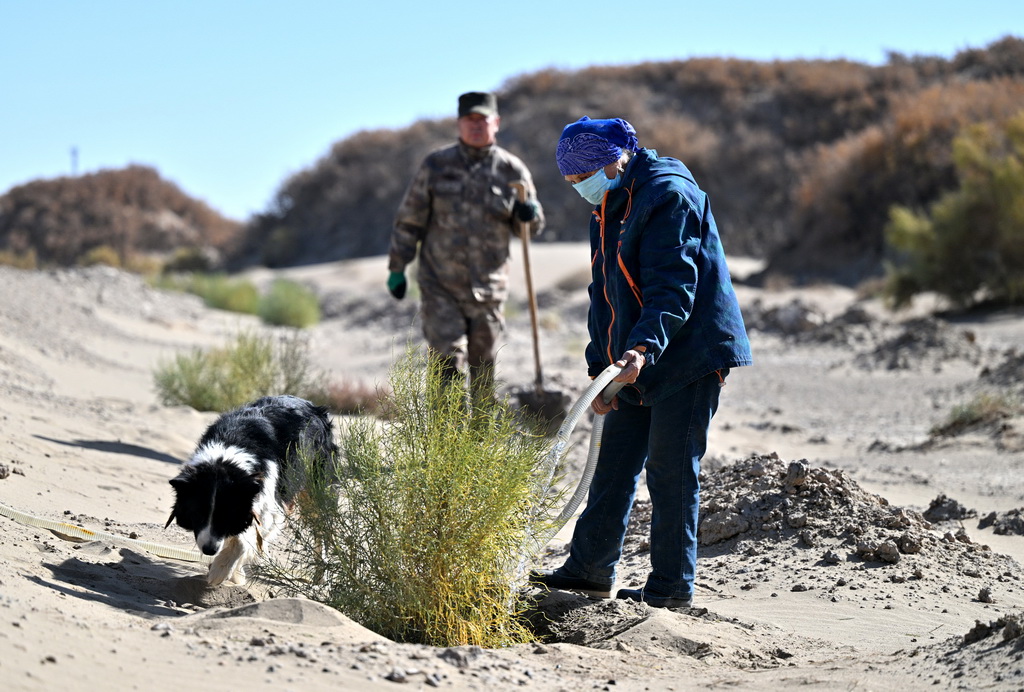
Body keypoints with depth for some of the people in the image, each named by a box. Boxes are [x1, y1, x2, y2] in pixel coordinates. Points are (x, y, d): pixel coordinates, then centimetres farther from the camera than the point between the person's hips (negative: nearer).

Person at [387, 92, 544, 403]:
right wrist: (397, 268, 3)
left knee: (483, 364, 12)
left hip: (488, 286, 2)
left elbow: (530, 227, 10)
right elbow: (409, 220, 4)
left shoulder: (512, 170, 2)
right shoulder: (436, 165, -1)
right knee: (449, 361, -9)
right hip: (439, 286, -2)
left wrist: (529, 215, -14)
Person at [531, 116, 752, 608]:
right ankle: (590, 568, 20)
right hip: (635, 365, 9)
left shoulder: (669, 195, -15)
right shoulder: (607, 209, 15)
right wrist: (600, 367, 13)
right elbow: (605, 295, 20)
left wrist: (644, 346, -37)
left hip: (687, 357, -9)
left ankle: (671, 586, 2)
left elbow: (673, 286, -24)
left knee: (671, 472, -6)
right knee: (614, 465, 11)